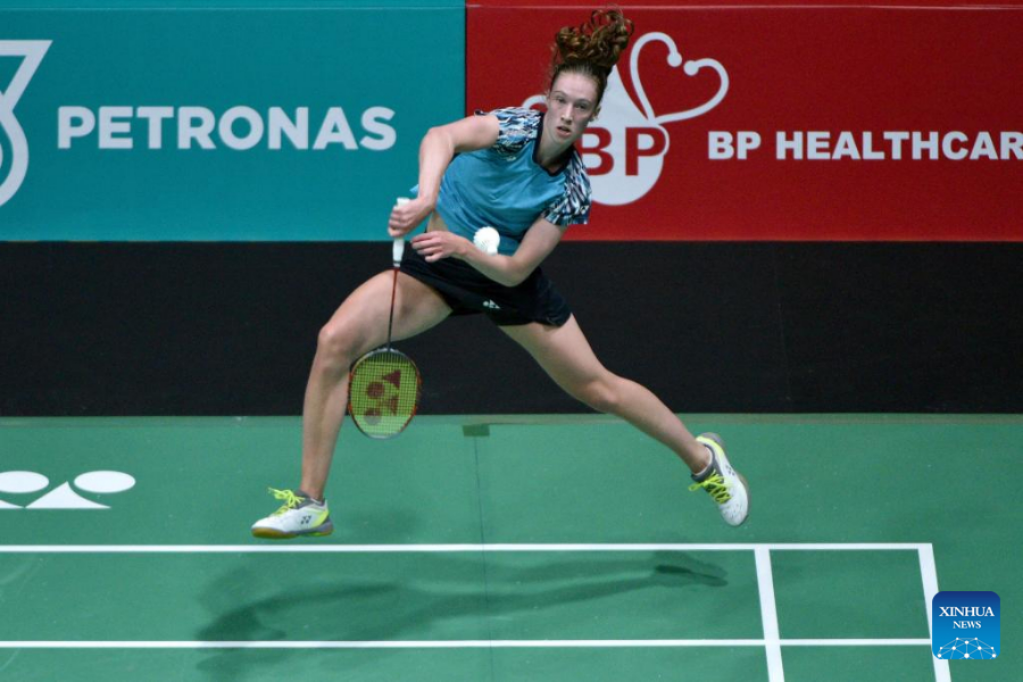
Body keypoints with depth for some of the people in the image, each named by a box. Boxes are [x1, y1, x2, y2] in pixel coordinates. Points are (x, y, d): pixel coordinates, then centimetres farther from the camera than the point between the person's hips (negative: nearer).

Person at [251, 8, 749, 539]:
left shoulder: (572, 190, -17)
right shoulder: (515, 129, -22)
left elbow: (515, 270, -22)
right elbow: (441, 138, -43)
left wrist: (465, 247, -40)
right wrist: (426, 198, -61)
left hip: (506, 275, 1)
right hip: (437, 260, 0)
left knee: (597, 386, 5)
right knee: (335, 341, -21)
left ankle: (703, 460, 33)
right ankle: (310, 504, -11)